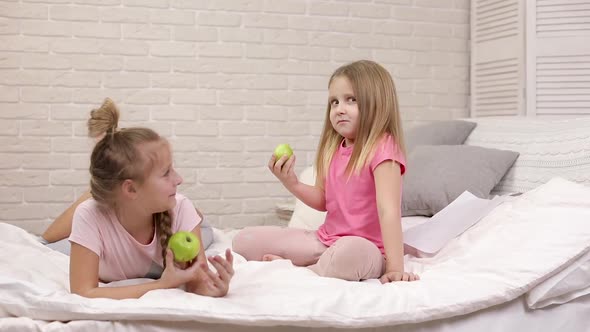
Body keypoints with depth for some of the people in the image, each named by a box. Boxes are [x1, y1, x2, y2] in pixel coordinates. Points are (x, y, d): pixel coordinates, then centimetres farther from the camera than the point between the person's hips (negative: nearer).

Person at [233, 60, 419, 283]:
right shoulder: (333, 149, 8)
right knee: (244, 240, -2)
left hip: (365, 247, -7)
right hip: (324, 239, 7)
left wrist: (395, 268, -31)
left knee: (352, 252, -45)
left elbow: (388, 209, -24)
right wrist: (292, 183, -4)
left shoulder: (381, 148, -15)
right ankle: (324, 264, -10)